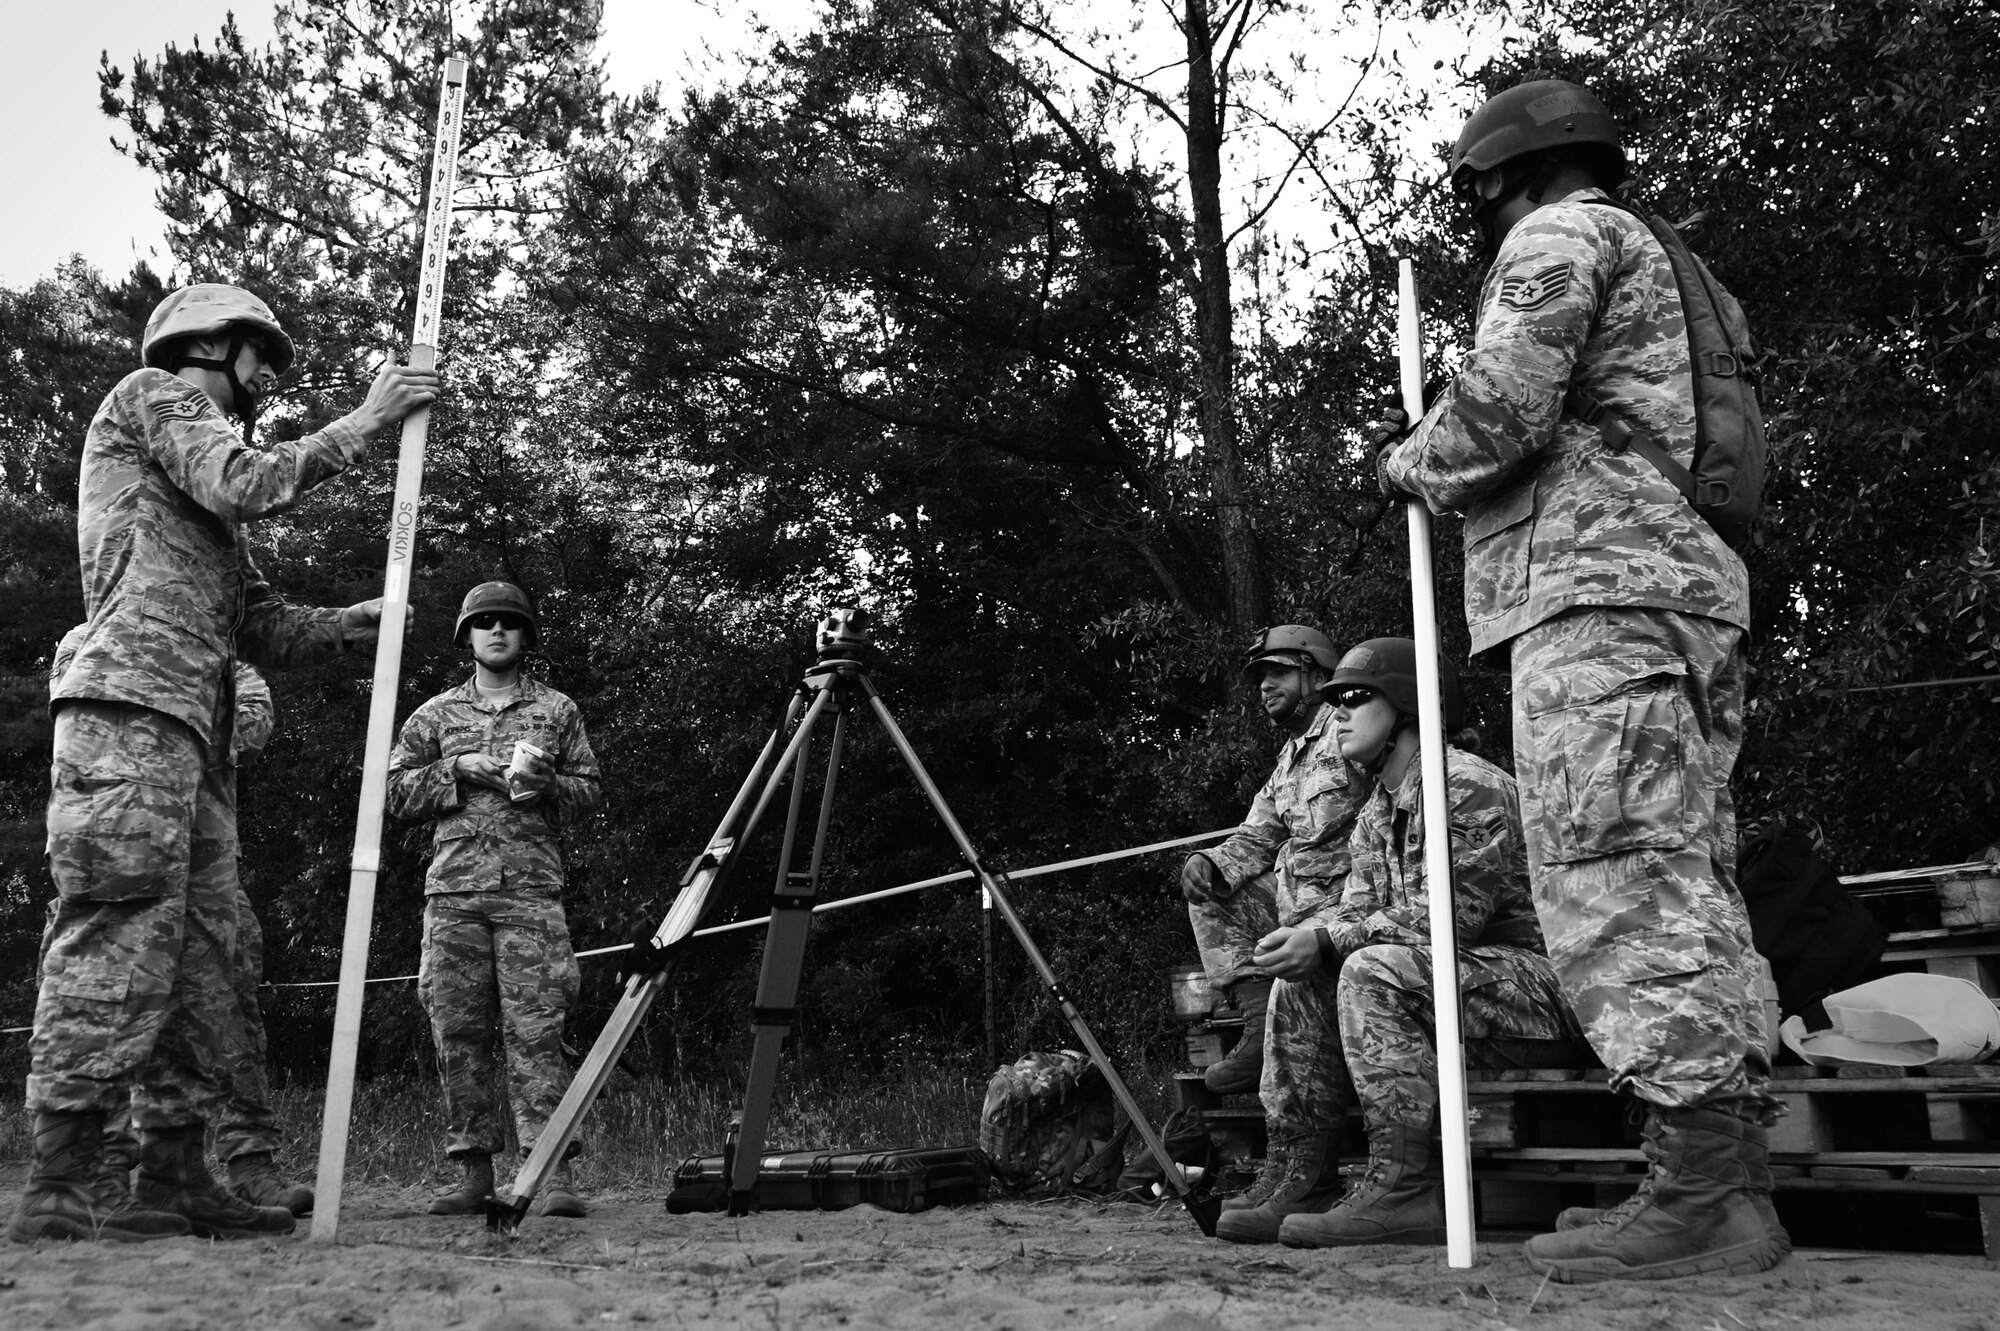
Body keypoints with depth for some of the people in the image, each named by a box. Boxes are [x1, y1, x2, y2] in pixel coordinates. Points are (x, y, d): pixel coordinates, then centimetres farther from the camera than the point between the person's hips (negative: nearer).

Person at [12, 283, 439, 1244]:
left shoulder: (212, 516, 32)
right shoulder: (153, 394, 10)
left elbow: (268, 632, 23)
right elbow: (249, 482, -9)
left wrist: (364, 619, 8)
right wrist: (364, 421, -2)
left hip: (194, 731, 9)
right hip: (130, 703, -9)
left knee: (198, 956, 4)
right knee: (119, 935, -15)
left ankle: (174, 1175, 6)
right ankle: (61, 1182, -15)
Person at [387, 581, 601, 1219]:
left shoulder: (557, 710, 15)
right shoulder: (436, 714, 17)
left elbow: (588, 789, 13)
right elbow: (396, 790, 12)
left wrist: (546, 784, -8)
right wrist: (457, 769, -3)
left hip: (531, 887, -2)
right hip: (453, 890, 2)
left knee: (535, 1029, -9)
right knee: (458, 1031, 0)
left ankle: (553, 1169, -10)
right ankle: (473, 1171, 7)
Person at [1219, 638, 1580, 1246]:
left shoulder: (1469, 785, -15)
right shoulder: (1375, 812, 16)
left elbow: (1449, 916, -24)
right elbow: (1357, 906, 9)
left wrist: (1327, 939, -24)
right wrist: (1302, 937, -14)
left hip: (1535, 981, -10)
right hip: (1455, 982, 10)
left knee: (1374, 970, -30)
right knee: (1298, 984, 4)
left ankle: (1405, 1190, -27)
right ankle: (1306, 1185, 3)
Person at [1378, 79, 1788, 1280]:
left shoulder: (1558, 234, 3)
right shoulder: (1657, 268, 33)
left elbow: (1501, 405, -12)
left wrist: (1411, 464, 6)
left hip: (1598, 588, -10)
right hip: (1690, 581, 10)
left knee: (1618, 882, -15)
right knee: (1684, 891, 4)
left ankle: (1704, 1191, -18)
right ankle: (1729, 1182, 4)